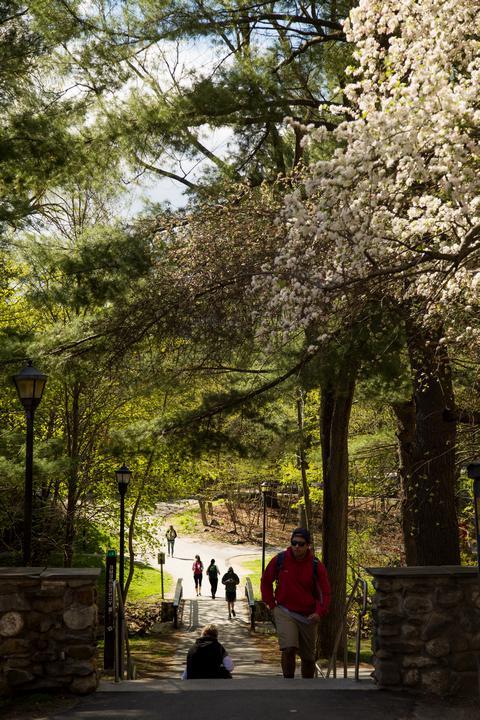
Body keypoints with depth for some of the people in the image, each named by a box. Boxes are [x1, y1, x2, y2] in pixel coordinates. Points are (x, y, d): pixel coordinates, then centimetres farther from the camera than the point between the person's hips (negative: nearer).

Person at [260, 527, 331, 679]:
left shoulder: (316, 566, -8)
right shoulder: (279, 560, -7)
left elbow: (325, 593, -5)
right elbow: (265, 582, 9)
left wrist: (319, 612, -21)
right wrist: (272, 605, 2)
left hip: (308, 616, 2)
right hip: (285, 613, -2)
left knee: (308, 658, 12)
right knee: (289, 649, -22)